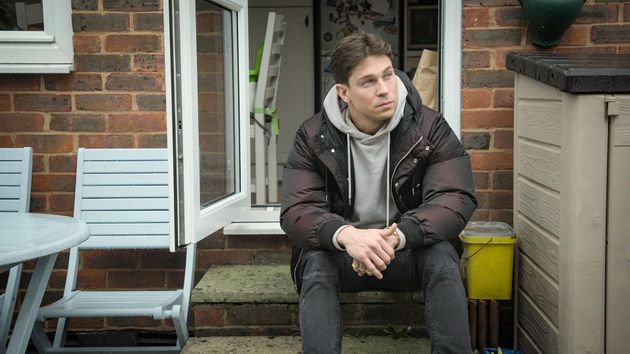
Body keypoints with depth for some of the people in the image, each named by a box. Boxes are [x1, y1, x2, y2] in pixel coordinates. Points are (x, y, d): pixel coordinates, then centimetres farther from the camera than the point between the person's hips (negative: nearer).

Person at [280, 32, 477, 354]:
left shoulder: (430, 128, -7)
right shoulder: (313, 136, -6)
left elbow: (456, 199, -17)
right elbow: (296, 211, -14)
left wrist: (397, 235, -36)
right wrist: (346, 235, -37)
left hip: (409, 251, 0)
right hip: (342, 253, 0)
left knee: (442, 256, -31)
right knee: (316, 261, -31)